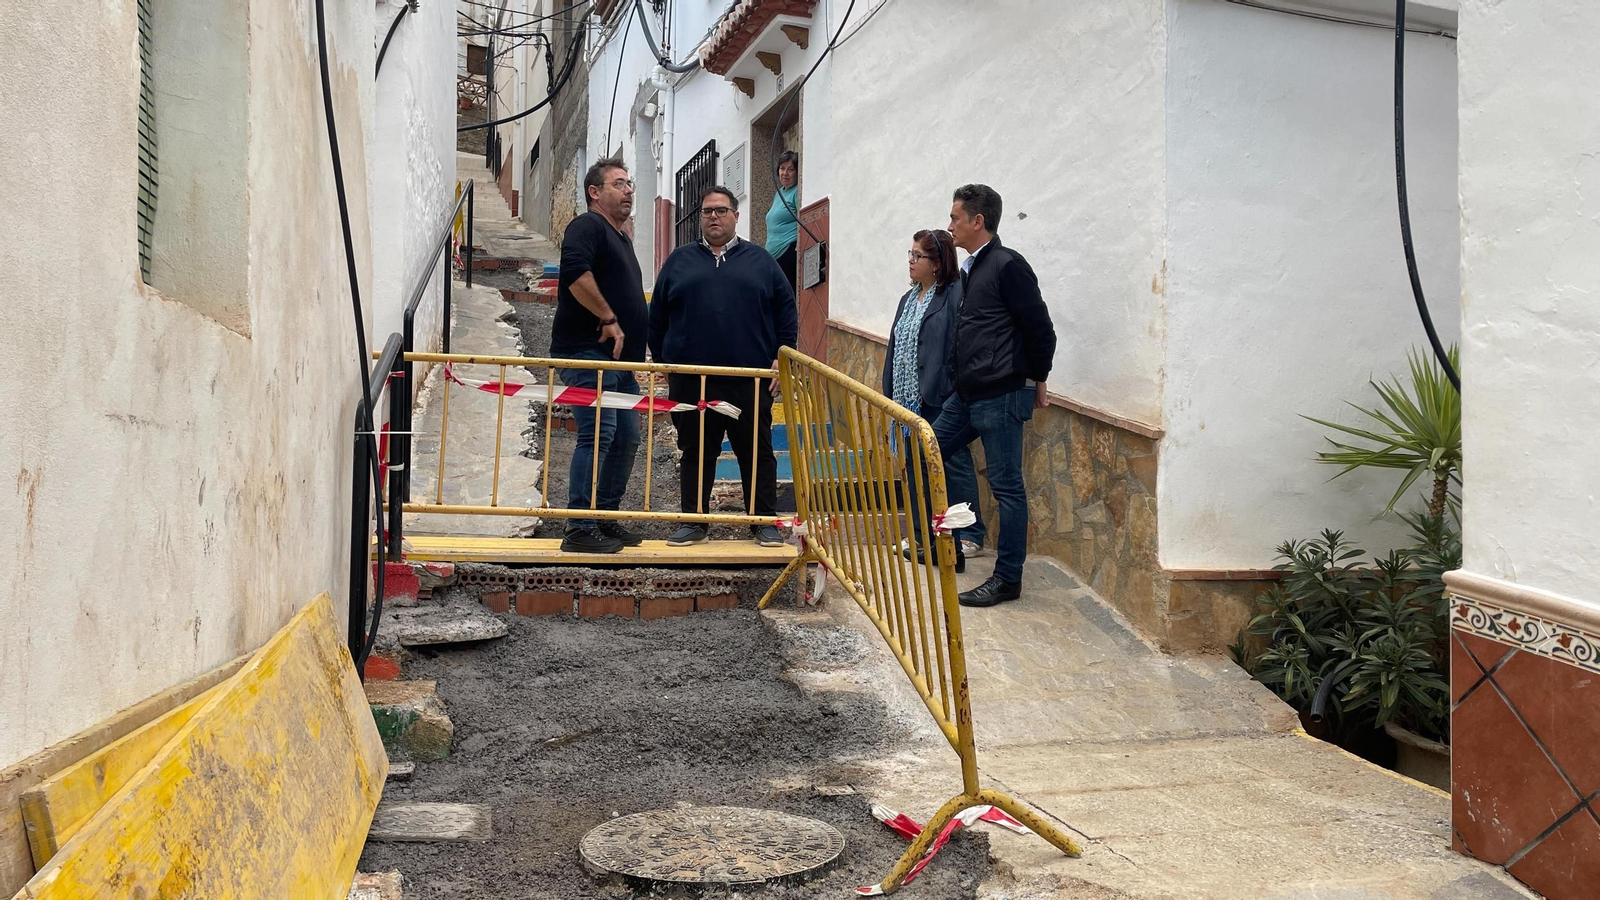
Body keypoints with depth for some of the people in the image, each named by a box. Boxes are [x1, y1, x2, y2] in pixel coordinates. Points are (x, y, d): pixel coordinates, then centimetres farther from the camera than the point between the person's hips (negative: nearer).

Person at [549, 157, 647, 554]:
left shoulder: (621, 238, 24)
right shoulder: (588, 226, -6)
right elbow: (575, 272, -25)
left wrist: (639, 349, 21)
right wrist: (608, 319, -20)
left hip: (619, 357, 10)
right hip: (588, 353, -10)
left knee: (627, 437, 11)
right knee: (598, 434, -14)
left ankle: (607, 517, 21)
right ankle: (580, 529, -12)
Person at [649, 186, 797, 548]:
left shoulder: (759, 260, 10)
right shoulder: (680, 260, 12)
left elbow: (786, 309, 9)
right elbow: (657, 314, 13)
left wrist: (782, 357, 1)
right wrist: (661, 360, 8)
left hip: (751, 379, -1)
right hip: (691, 379, 1)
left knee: (757, 452, 4)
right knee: (695, 453, 8)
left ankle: (765, 522, 13)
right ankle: (693, 521, 18)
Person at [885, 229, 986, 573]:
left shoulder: (956, 295, -11)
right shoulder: (909, 298, 16)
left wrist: (946, 391, -22)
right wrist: (891, 394, 15)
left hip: (942, 400, -9)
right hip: (910, 400, 9)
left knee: (954, 466, -5)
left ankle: (966, 538, 1)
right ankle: (923, 538, 23)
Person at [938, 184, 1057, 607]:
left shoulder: (1008, 265, -13)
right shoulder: (970, 268, 14)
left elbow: (1040, 329, -12)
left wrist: (1037, 380, -2)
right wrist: (958, 374, 18)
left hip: (1000, 396, -10)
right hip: (967, 394, 10)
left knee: (1006, 485, -2)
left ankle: (1008, 579, 7)